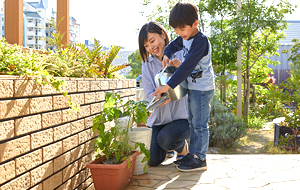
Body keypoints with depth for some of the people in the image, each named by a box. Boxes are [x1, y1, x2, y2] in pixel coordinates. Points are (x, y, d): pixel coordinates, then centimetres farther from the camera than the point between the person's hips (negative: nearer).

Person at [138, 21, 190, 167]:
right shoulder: (147, 64, 5)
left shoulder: (180, 55, -7)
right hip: (159, 118, 4)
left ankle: (182, 147, 6)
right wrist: (158, 98, -25)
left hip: (182, 116, -3)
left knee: (165, 139, -31)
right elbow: (148, 94, -1)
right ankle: (169, 147, 27)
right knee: (152, 160, -8)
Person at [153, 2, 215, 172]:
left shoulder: (201, 41, -23)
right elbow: (173, 45, 24)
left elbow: (187, 67, -29)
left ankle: (200, 159, 7)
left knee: (200, 124, -2)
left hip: (202, 89, -9)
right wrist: (166, 56, 0)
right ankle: (193, 154, 26)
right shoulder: (184, 38, 4)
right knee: (193, 123, 16)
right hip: (192, 88, 9)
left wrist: (168, 86, -30)